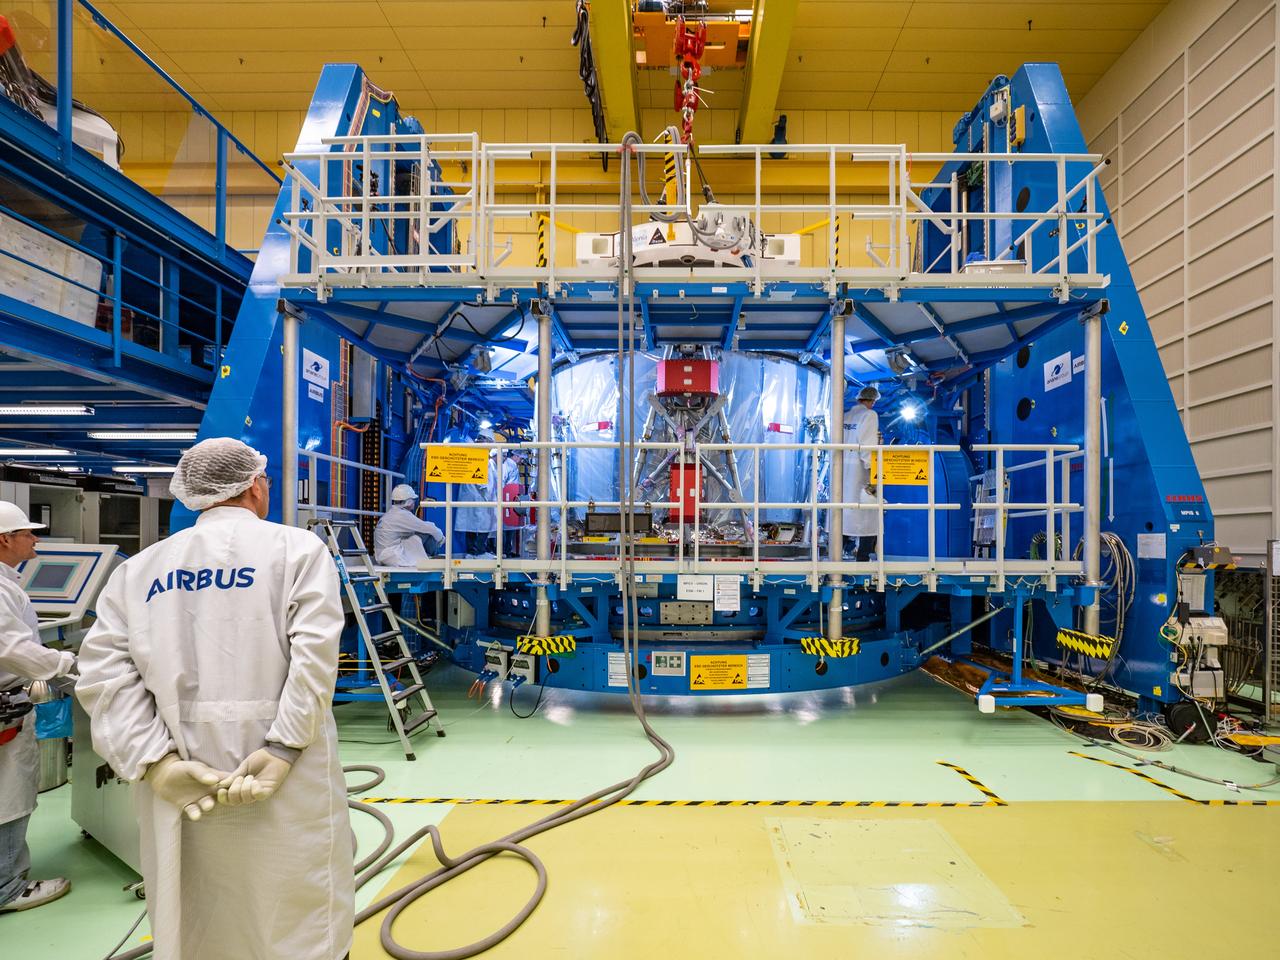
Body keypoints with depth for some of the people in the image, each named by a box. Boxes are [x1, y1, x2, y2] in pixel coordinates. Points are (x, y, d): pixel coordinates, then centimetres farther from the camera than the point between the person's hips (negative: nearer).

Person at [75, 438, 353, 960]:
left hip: (178, 771, 4)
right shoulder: (297, 548, -2)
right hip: (283, 769, -3)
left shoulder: (141, 566, 9)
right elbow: (314, 652, -16)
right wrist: (284, 747, -15)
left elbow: (105, 671, -1)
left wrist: (156, 760, -5)